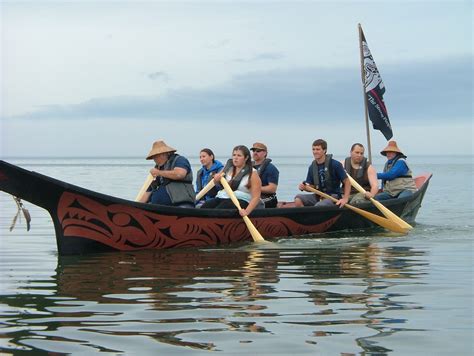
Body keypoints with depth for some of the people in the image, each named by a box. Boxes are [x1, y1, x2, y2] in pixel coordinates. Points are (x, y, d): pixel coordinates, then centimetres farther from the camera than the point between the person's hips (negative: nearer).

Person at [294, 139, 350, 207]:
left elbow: (347, 181, -7)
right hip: (318, 196, 6)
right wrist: (304, 187, -10)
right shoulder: (312, 167, 6)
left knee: (318, 206, -34)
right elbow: (312, 187, 13)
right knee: (298, 199, -16)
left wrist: (345, 199, -16)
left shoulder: (335, 164, -10)